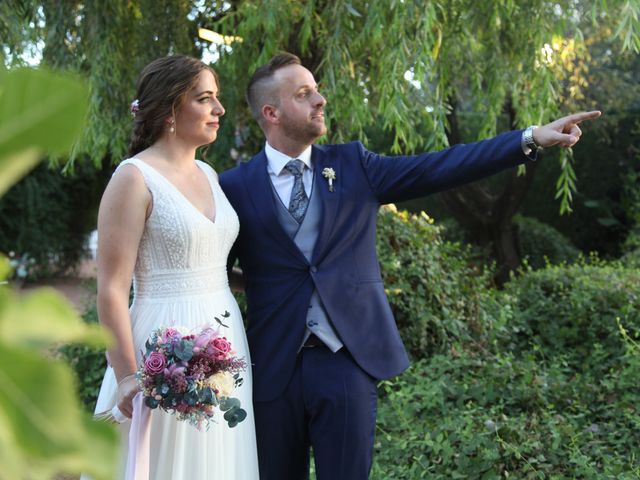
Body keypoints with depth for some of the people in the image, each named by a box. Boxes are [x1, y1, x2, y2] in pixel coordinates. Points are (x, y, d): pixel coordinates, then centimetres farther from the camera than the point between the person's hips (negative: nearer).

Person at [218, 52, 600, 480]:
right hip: (273, 364, -1)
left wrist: (530, 138, -9)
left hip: (347, 359, 1)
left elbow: (436, 169, -2)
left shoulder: (354, 165, 5)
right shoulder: (236, 187, 0)